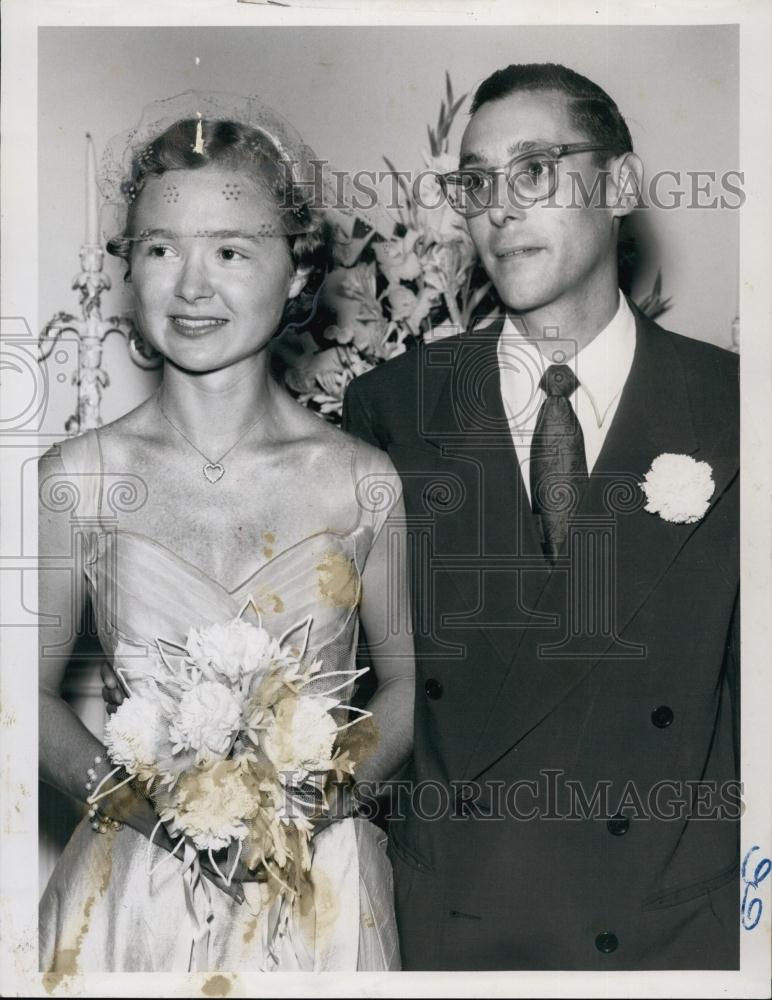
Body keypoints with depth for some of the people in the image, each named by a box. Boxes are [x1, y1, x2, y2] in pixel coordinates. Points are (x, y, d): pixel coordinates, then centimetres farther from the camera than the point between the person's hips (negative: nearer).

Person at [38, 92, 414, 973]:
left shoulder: (364, 483, -7)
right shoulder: (75, 476, -6)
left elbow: (408, 684, 1)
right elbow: (31, 691, -1)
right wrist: (126, 793, -16)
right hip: (137, 885, 0)